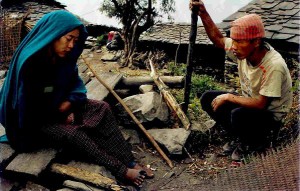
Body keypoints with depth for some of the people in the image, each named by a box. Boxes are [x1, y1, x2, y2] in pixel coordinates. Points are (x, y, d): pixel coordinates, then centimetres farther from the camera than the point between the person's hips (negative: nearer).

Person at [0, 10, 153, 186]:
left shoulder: (63, 58, -7)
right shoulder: (29, 62, -28)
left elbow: (75, 83, 6)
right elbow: (30, 105, -21)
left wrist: (69, 101, -15)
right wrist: (59, 117, -11)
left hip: (60, 106, 7)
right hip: (34, 120, -7)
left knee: (103, 109, -10)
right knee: (73, 133, -31)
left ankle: (129, 162, -15)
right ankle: (121, 170, -20)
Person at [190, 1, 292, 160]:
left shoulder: (274, 66, -33)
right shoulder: (244, 50, -14)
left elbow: (261, 104, -32)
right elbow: (218, 39, 2)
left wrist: (229, 97, -24)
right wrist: (203, 14, -10)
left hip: (270, 115, -7)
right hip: (249, 101, 7)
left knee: (238, 115, -36)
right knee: (207, 99, -6)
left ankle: (259, 141, -1)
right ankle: (241, 138, 5)